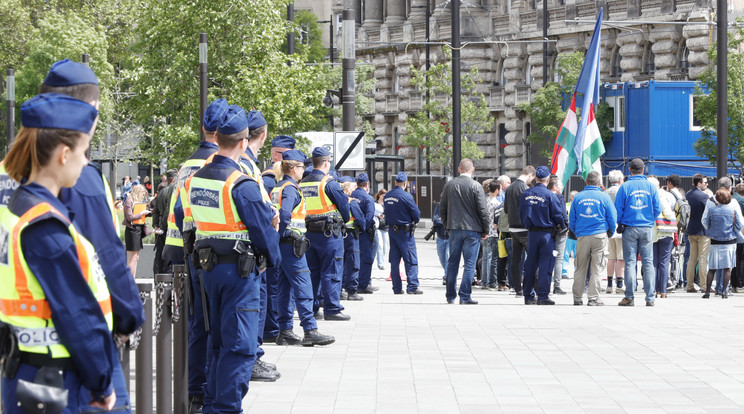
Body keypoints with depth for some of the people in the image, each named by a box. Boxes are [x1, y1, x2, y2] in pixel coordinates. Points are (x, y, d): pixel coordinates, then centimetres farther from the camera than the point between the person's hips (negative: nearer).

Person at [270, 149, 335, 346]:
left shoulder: (276, 187, 15)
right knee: (303, 287, -9)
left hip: (281, 245, 10)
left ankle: (285, 331, 11)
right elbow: (284, 214, -24)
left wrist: (277, 238, 13)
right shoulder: (290, 188, -13)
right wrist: (283, 234, -13)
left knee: (285, 288, 10)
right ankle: (310, 331, -11)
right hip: (291, 244, -10)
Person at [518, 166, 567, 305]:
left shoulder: (525, 194, 4)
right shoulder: (549, 195, -12)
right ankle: (542, 297, -4)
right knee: (545, 266, -2)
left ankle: (528, 296, 13)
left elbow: (521, 215, 11)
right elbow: (558, 215, -8)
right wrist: (563, 227, 9)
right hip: (547, 233, -5)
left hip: (531, 233, 5)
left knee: (530, 265, 10)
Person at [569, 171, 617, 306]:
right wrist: (610, 233, 19)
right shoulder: (604, 197, -1)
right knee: (597, 269, 1)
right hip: (600, 236, -2)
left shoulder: (577, 197, 6)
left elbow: (571, 219, 12)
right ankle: (593, 298, -2)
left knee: (580, 269, 9)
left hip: (582, 237, 2)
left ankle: (577, 298, 11)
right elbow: (612, 218, 3)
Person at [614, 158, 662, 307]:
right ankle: (650, 298, 2)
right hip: (647, 228, 1)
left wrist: (620, 224, 12)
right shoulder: (651, 186, 0)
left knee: (630, 262, 1)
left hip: (629, 228, -1)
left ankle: (629, 297, 0)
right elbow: (658, 208, 2)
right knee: (648, 262, 4)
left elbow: (618, 208, -3)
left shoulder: (625, 187, -4)